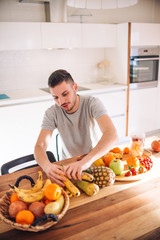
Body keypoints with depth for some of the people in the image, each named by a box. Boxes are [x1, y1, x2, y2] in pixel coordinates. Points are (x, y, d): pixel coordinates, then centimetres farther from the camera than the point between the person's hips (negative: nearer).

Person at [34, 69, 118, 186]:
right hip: (68, 164, 2)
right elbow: (39, 146, -19)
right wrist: (47, 166, -43)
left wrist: (87, 160, -50)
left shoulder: (92, 103, -19)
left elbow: (112, 134, -34)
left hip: (95, 159, -1)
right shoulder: (52, 113, -12)